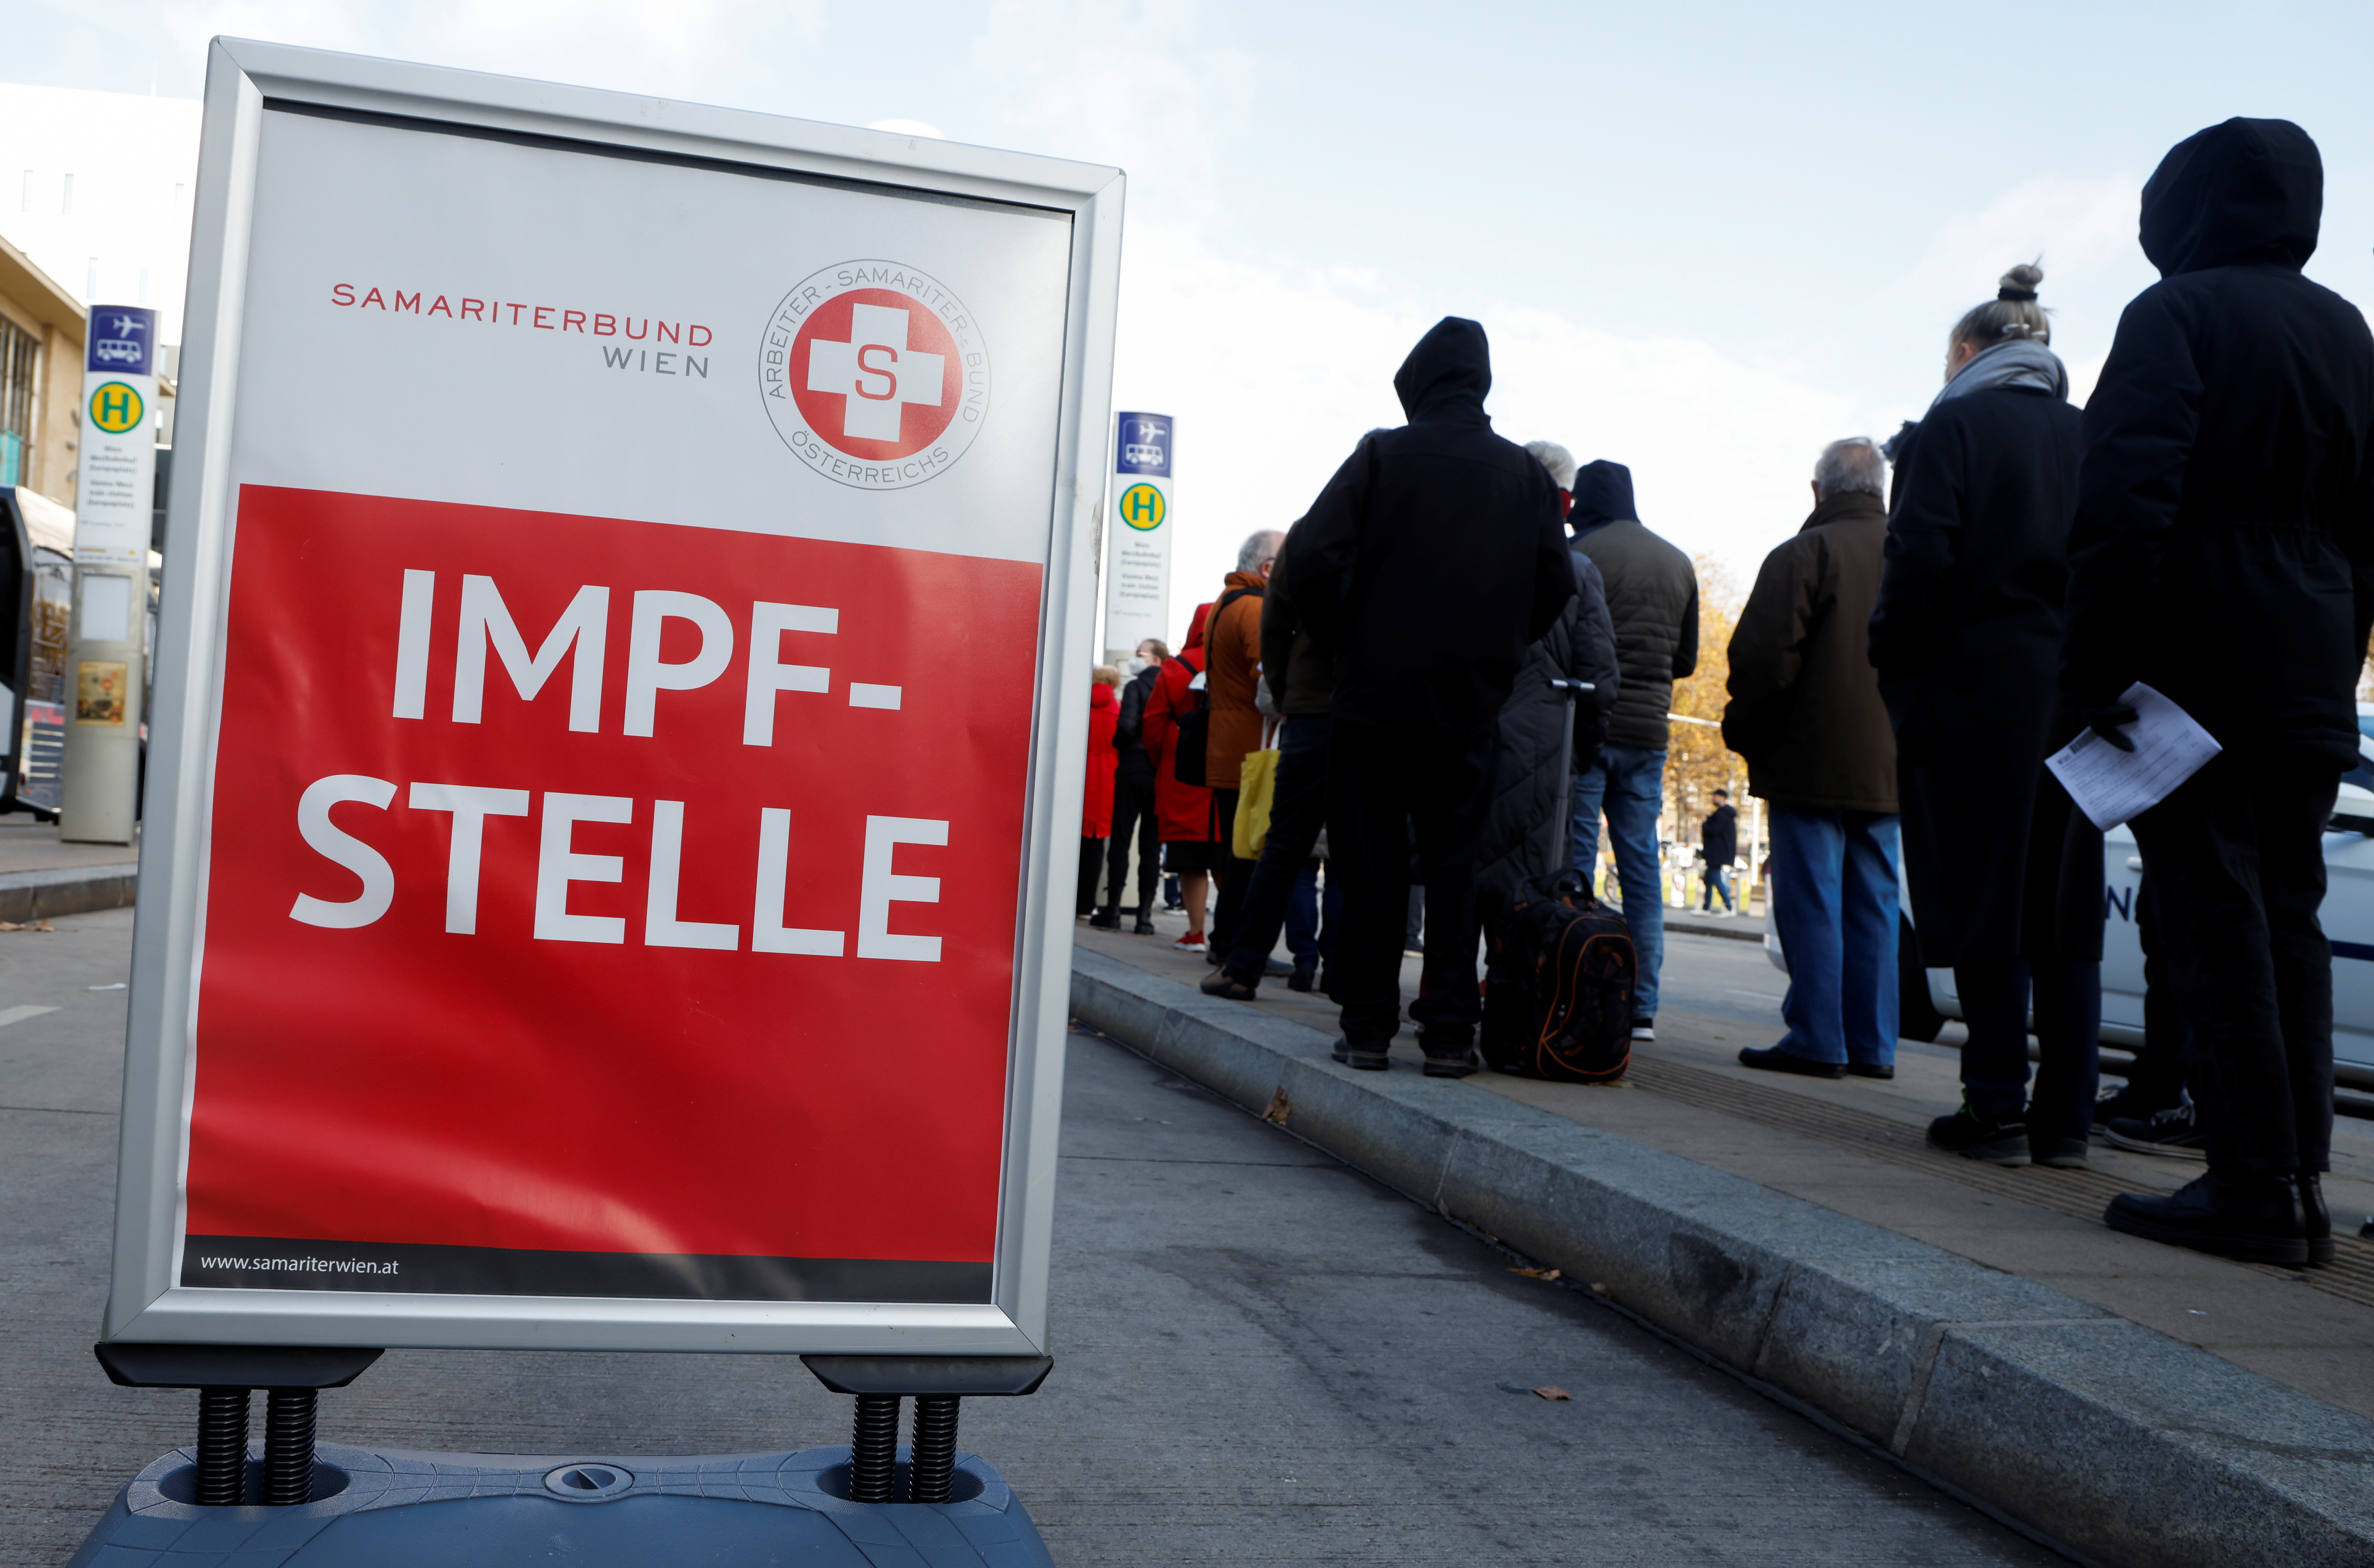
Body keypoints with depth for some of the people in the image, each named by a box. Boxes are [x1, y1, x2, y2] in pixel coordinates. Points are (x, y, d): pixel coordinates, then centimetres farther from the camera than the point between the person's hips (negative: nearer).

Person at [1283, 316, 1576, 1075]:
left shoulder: (1381, 455, -4)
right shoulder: (1524, 471, 5)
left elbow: (1311, 559, -11)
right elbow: (1556, 582, 5)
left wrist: (1345, 640, 3)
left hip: (1374, 692, -2)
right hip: (1470, 702, 2)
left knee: (1370, 865, 4)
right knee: (1453, 866, 7)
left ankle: (1367, 1027, 6)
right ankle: (1450, 1033, 6)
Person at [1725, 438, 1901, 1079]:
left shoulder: (1804, 556, -10)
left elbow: (1764, 658, -14)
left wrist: (1744, 733, 0)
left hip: (1813, 762, -6)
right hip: (1888, 766, 6)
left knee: (1811, 902, -2)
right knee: (1873, 905, 9)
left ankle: (1817, 1040, -2)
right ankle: (1872, 1045, 12)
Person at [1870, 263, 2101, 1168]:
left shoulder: (1952, 427, -3)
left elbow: (1921, 559, -14)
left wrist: (1894, 667, -3)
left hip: (1975, 687, -5)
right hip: (2076, 695, 5)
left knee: (1984, 900, -1)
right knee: (2065, 907, 7)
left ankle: (1998, 1112, 0)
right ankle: (2065, 1118, 10)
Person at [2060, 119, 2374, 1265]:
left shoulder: (2178, 312, -6)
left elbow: (2125, 501, -17)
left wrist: (2097, 667, -14)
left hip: (2195, 669, -7)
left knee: (2215, 915, -6)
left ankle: (2253, 1188, -5)